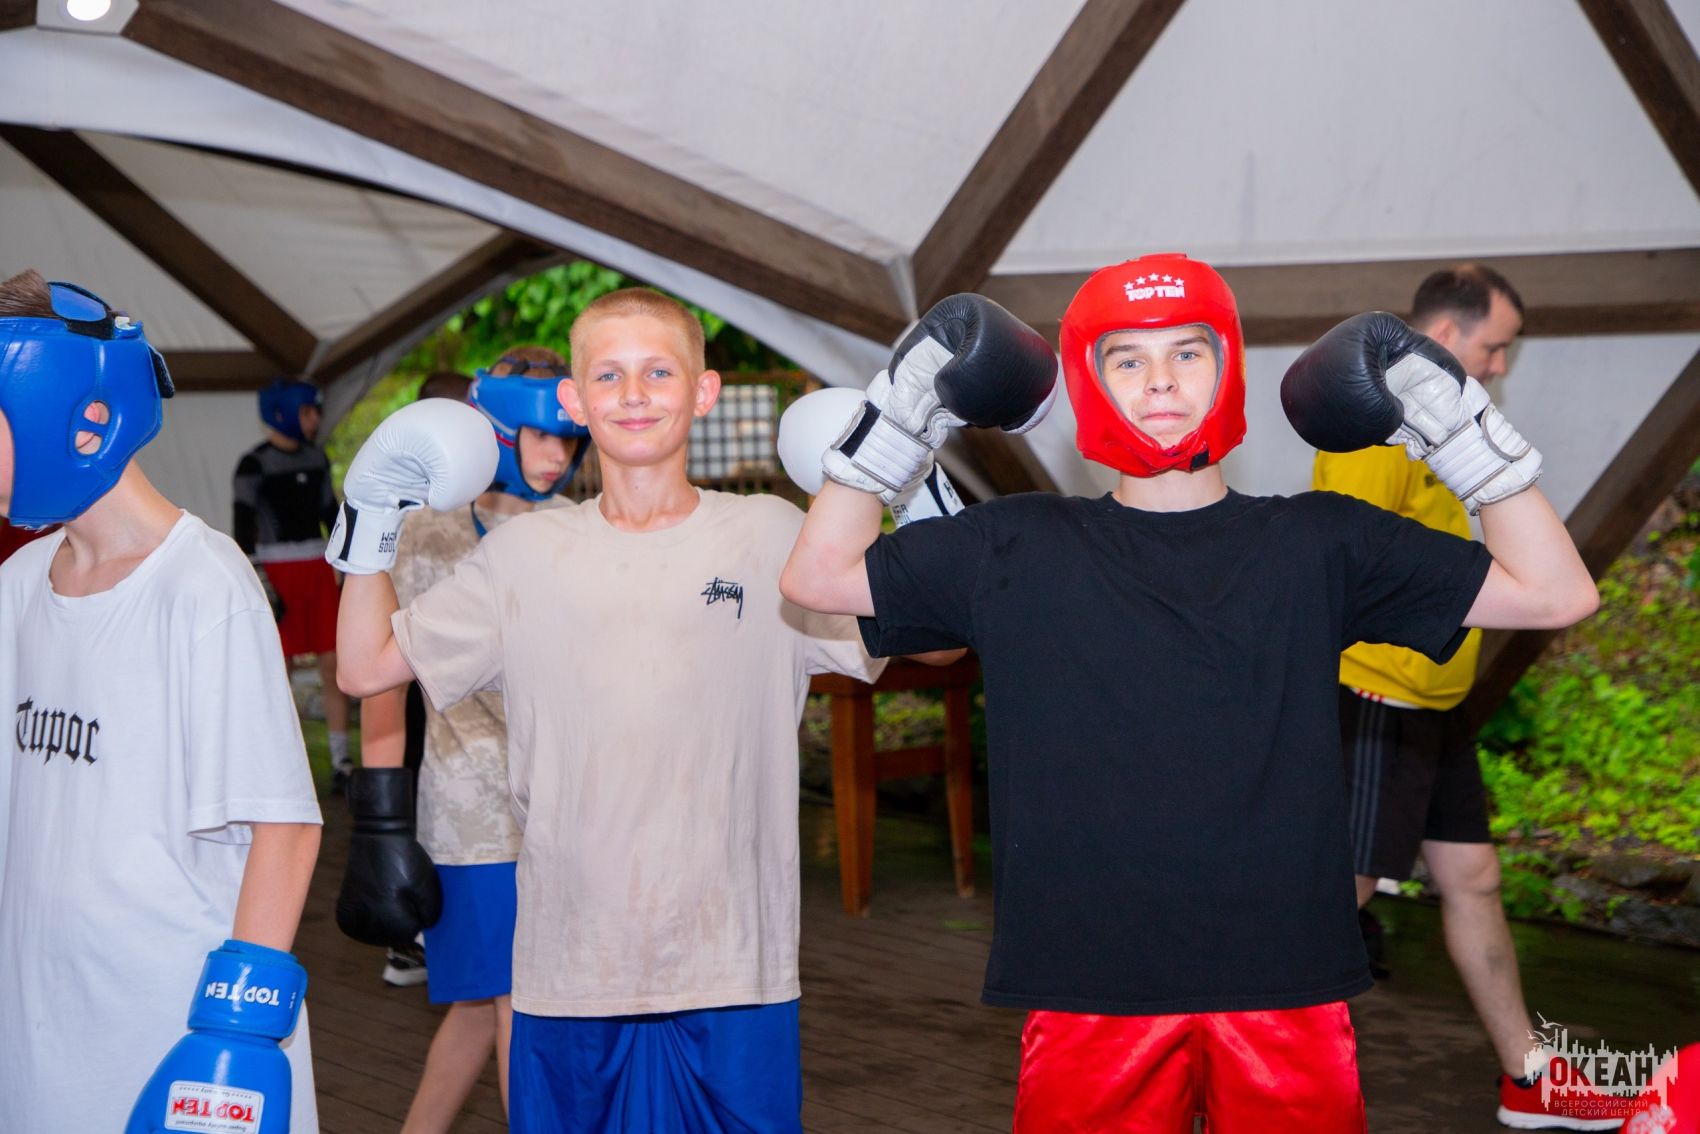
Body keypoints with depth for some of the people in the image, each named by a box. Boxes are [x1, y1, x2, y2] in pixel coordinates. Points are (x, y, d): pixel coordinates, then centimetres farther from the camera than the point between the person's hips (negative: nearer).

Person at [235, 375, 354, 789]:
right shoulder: (254, 464, -6)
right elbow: (242, 526, -9)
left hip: (318, 570, 6)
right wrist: (256, 582, -16)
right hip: (277, 571, -5)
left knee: (334, 663, 1)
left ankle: (342, 762, 5)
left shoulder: (317, 459, 14)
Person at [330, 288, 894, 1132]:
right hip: (567, 972, 1)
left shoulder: (770, 538, 3)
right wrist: (370, 519, 1)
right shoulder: (525, 552, 6)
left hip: (735, 969, -1)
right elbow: (366, 667, 10)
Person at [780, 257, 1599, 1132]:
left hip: (1288, 996, 1)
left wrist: (1455, 424, 2)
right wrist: (903, 413, 3)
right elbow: (818, 575, 10)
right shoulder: (1018, 550, 7)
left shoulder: (1319, 544, 7)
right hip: (1087, 995, 0)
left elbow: (1555, 592, 8)